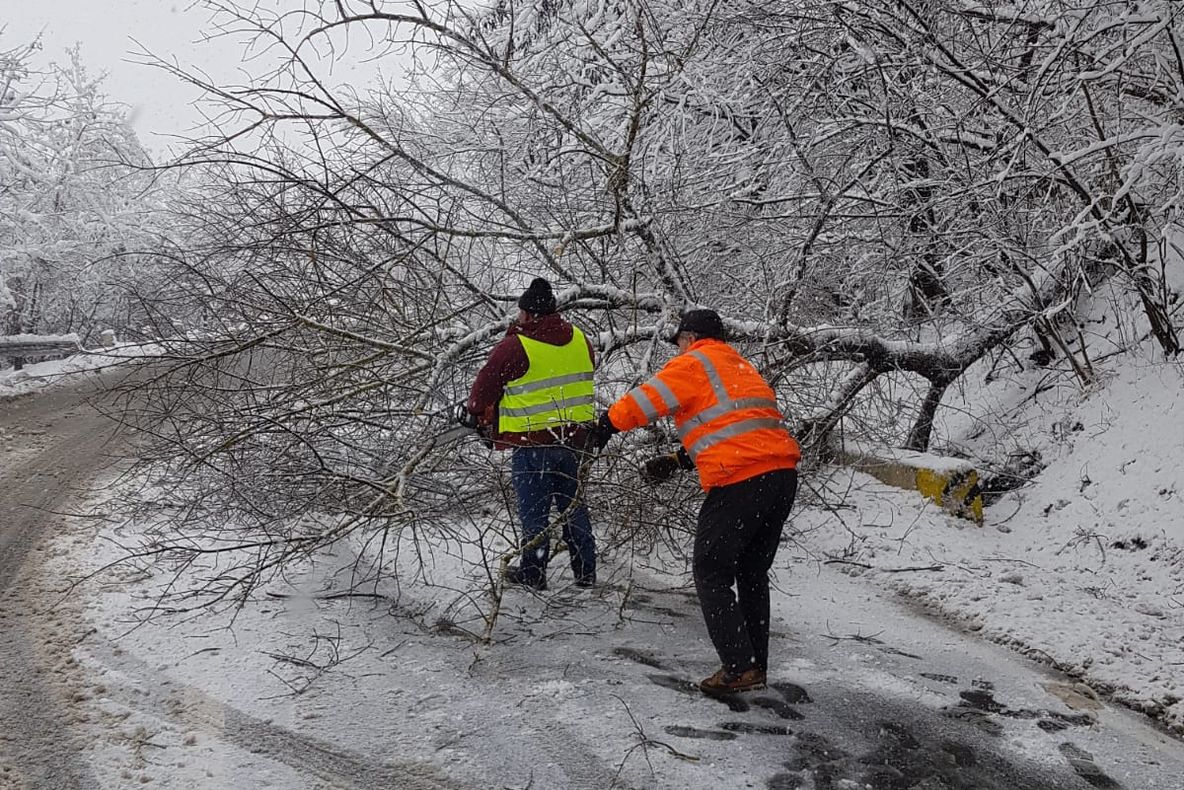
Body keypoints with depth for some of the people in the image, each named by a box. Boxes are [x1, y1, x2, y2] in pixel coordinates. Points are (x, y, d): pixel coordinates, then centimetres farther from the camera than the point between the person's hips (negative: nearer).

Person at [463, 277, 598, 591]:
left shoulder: (514, 347, -17)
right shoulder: (579, 340, 1)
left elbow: (484, 387, -5)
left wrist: (479, 415, 16)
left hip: (531, 442, -6)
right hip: (573, 437, 6)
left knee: (534, 509, 7)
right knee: (573, 504, 17)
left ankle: (533, 573, 15)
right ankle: (585, 572, 22)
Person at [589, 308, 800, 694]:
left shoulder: (694, 364, 2)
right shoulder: (742, 368, 28)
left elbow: (646, 400, -3)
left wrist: (605, 426, 12)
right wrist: (680, 460, 23)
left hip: (741, 481, -9)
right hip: (782, 473, 9)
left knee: (711, 574, 2)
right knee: (753, 574, 19)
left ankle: (738, 669, -2)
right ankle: (756, 665, 23)